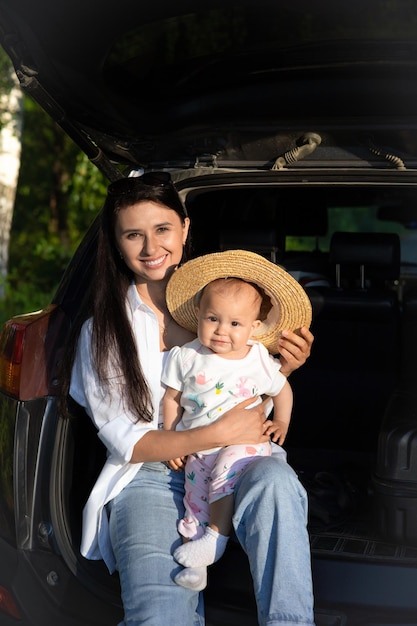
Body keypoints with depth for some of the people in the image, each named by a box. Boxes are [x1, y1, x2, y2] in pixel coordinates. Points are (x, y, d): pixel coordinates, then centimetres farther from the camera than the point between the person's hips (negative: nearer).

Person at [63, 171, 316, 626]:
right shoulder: (102, 330, 2)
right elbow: (127, 443, -3)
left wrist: (284, 367, -5)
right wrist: (217, 434, -16)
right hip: (149, 478, -2)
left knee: (276, 480, -34)